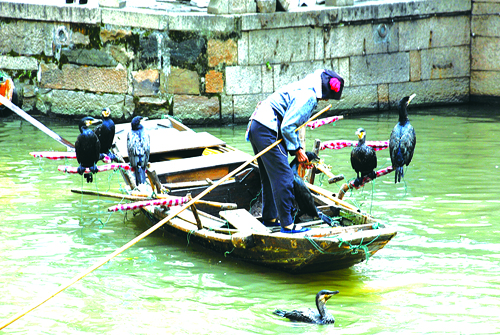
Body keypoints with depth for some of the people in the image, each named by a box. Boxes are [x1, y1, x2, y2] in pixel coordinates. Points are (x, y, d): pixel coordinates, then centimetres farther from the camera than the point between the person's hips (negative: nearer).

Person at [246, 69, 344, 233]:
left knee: (269, 177, 21)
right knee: (283, 178, -8)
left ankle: (269, 218, 33)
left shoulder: (305, 89, 17)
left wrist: (298, 147, 17)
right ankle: (287, 225, -6)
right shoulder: (307, 96, -16)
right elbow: (287, 127, -20)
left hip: (256, 127, 11)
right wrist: (297, 150, -9)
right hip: (266, 131, -11)